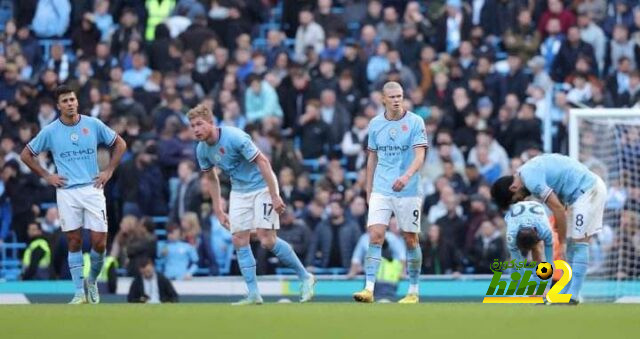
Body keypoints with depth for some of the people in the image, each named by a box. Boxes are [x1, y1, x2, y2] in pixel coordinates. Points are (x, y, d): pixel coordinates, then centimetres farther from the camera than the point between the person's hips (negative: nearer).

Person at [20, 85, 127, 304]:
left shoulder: (93, 124, 2)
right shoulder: (50, 131, 1)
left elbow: (120, 144, 14)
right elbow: (26, 155, 12)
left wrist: (109, 171, 6)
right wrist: (46, 176, 4)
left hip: (92, 189, 0)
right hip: (66, 192, 0)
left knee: (99, 242, -5)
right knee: (74, 242, 0)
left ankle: (92, 281, 19)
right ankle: (80, 292, 6)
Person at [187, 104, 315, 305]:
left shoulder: (234, 137, -24)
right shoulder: (202, 150, -3)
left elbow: (262, 162, -21)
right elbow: (212, 179, 14)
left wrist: (274, 196, -23)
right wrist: (218, 210, 12)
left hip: (261, 186, -7)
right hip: (239, 192, 7)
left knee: (267, 240, -14)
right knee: (239, 240, -5)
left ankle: (305, 277, 2)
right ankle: (253, 294, -2)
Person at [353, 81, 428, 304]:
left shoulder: (415, 122, -5)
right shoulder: (375, 124, 7)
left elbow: (420, 156, -14)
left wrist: (407, 176, -32)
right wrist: (368, 189, 15)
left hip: (408, 191, -3)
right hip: (381, 191, 3)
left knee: (410, 239, 4)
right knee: (375, 236, -11)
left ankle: (413, 292, 16)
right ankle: (369, 289, -16)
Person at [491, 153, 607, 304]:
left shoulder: (531, 180, -20)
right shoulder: (527, 172, 10)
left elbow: (558, 209, -21)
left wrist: (562, 241, -13)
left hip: (588, 190, -10)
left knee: (579, 242, -12)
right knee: (573, 244, 9)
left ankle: (572, 297, -14)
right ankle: (566, 292, 10)